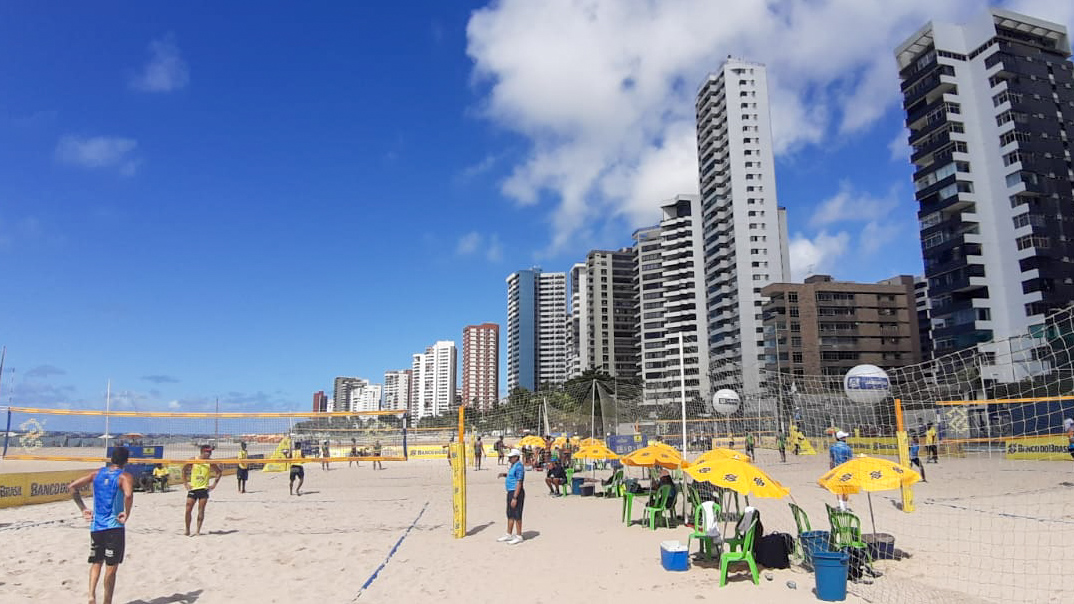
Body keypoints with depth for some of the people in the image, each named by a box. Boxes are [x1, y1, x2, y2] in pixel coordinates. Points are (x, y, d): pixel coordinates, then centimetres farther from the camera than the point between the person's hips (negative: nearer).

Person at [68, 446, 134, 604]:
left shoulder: (97, 474, 7)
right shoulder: (124, 477, -10)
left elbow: (72, 487, 5)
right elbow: (128, 495, -29)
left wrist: (83, 509, 9)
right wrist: (127, 514, -14)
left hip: (96, 526, 5)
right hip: (114, 527, -5)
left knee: (96, 563, 20)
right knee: (111, 567, 6)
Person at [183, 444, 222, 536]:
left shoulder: (210, 463, -2)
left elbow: (219, 472, 8)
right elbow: (184, 470, 8)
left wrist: (214, 484, 2)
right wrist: (185, 483, 2)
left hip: (204, 489, 0)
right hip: (192, 488, 0)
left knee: (201, 510, -1)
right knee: (188, 510, -1)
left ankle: (198, 530, 7)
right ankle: (187, 530, 13)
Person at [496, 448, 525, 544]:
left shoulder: (519, 467, -18)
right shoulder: (513, 466, 13)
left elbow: (519, 483, -22)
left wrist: (514, 498, -25)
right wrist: (504, 474, 11)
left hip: (516, 493, -10)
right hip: (510, 492, 10)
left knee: (516, 515, -3)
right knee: (510, 515, 15)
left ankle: (519, 537, 6)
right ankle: (508, 535, 24)